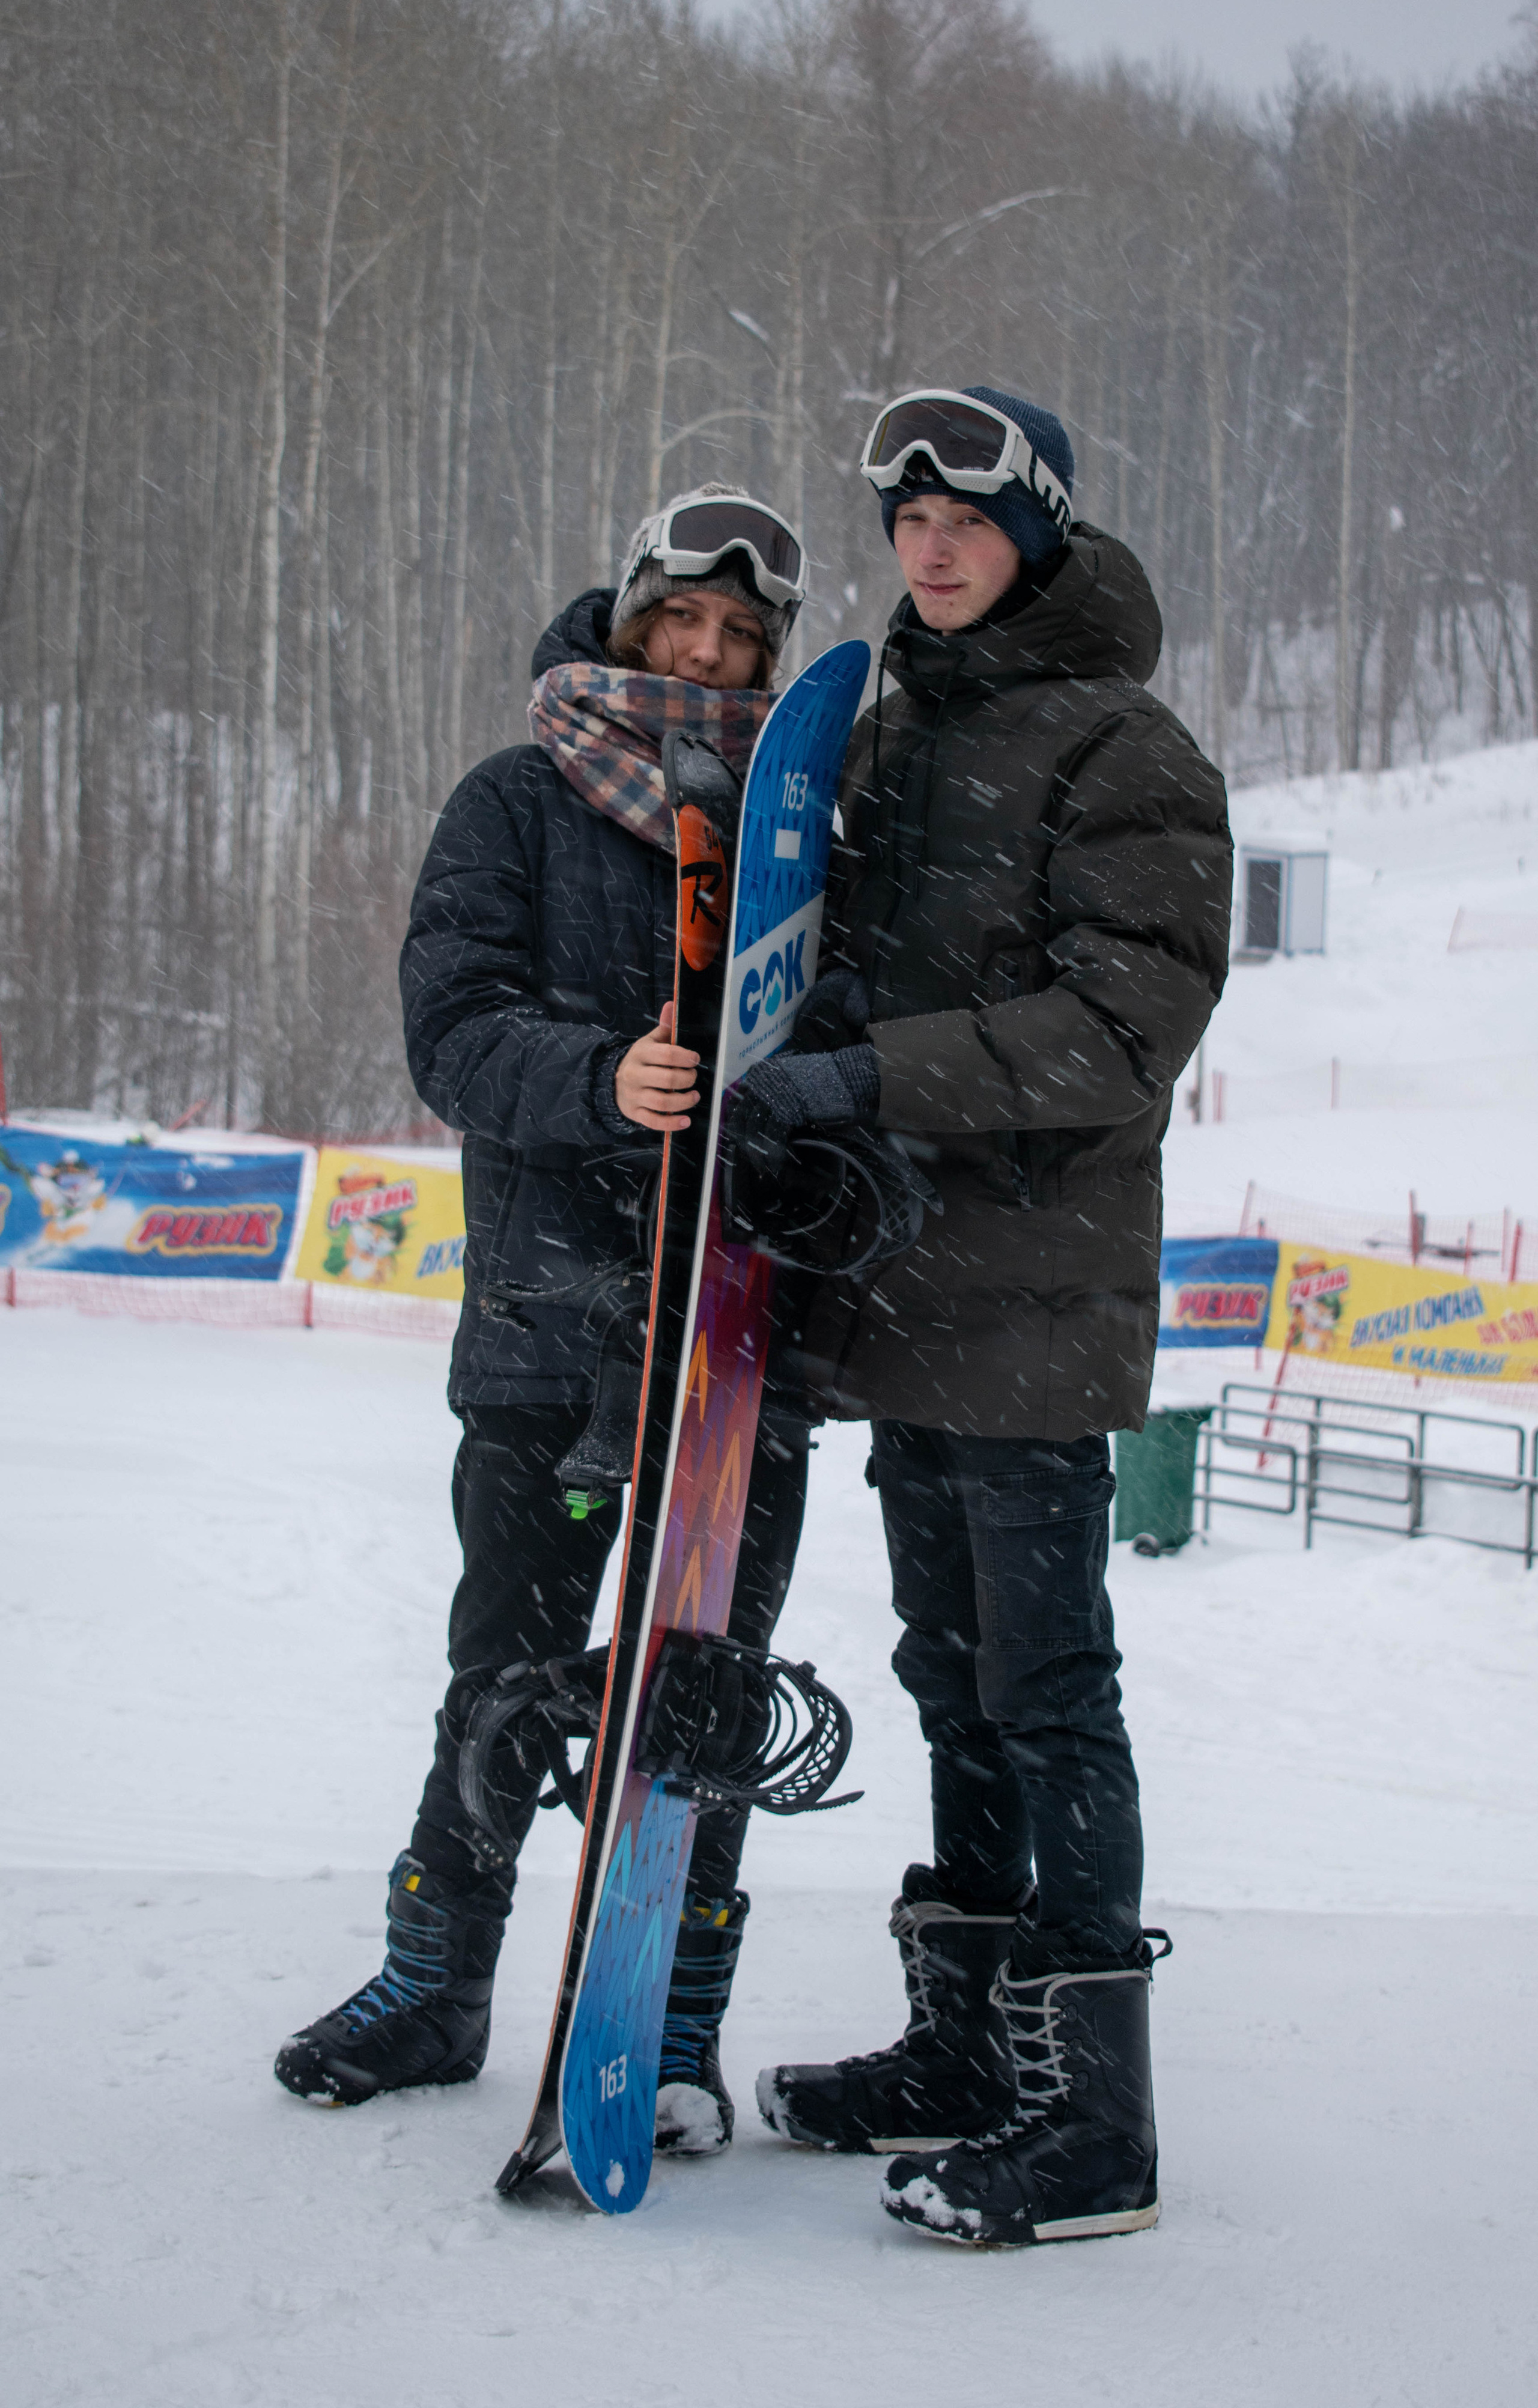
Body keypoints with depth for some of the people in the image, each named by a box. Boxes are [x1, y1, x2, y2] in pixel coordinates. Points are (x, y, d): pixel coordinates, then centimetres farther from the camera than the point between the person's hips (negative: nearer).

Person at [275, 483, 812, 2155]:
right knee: (507, 1673, 6)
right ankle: (435, 1984, 23)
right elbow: (454, 1025, -8)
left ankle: (676, 2023, 16)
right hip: (551, 1296, -1)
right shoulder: (520, 805, 4)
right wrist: (603, 1078, -26)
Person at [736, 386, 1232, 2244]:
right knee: (954, 1672, 15)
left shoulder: (1121, 749, -8)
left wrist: (871, 1077, -22)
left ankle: (1088, 2122, -3)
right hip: (902, 1273, 8)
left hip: (1036, 1287, -8)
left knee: (1046, 1686, -7)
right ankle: (965, 2048, 25)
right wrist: (788, 1087, 9)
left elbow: (1126, 1026, -17)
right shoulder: (890, 731, 17)